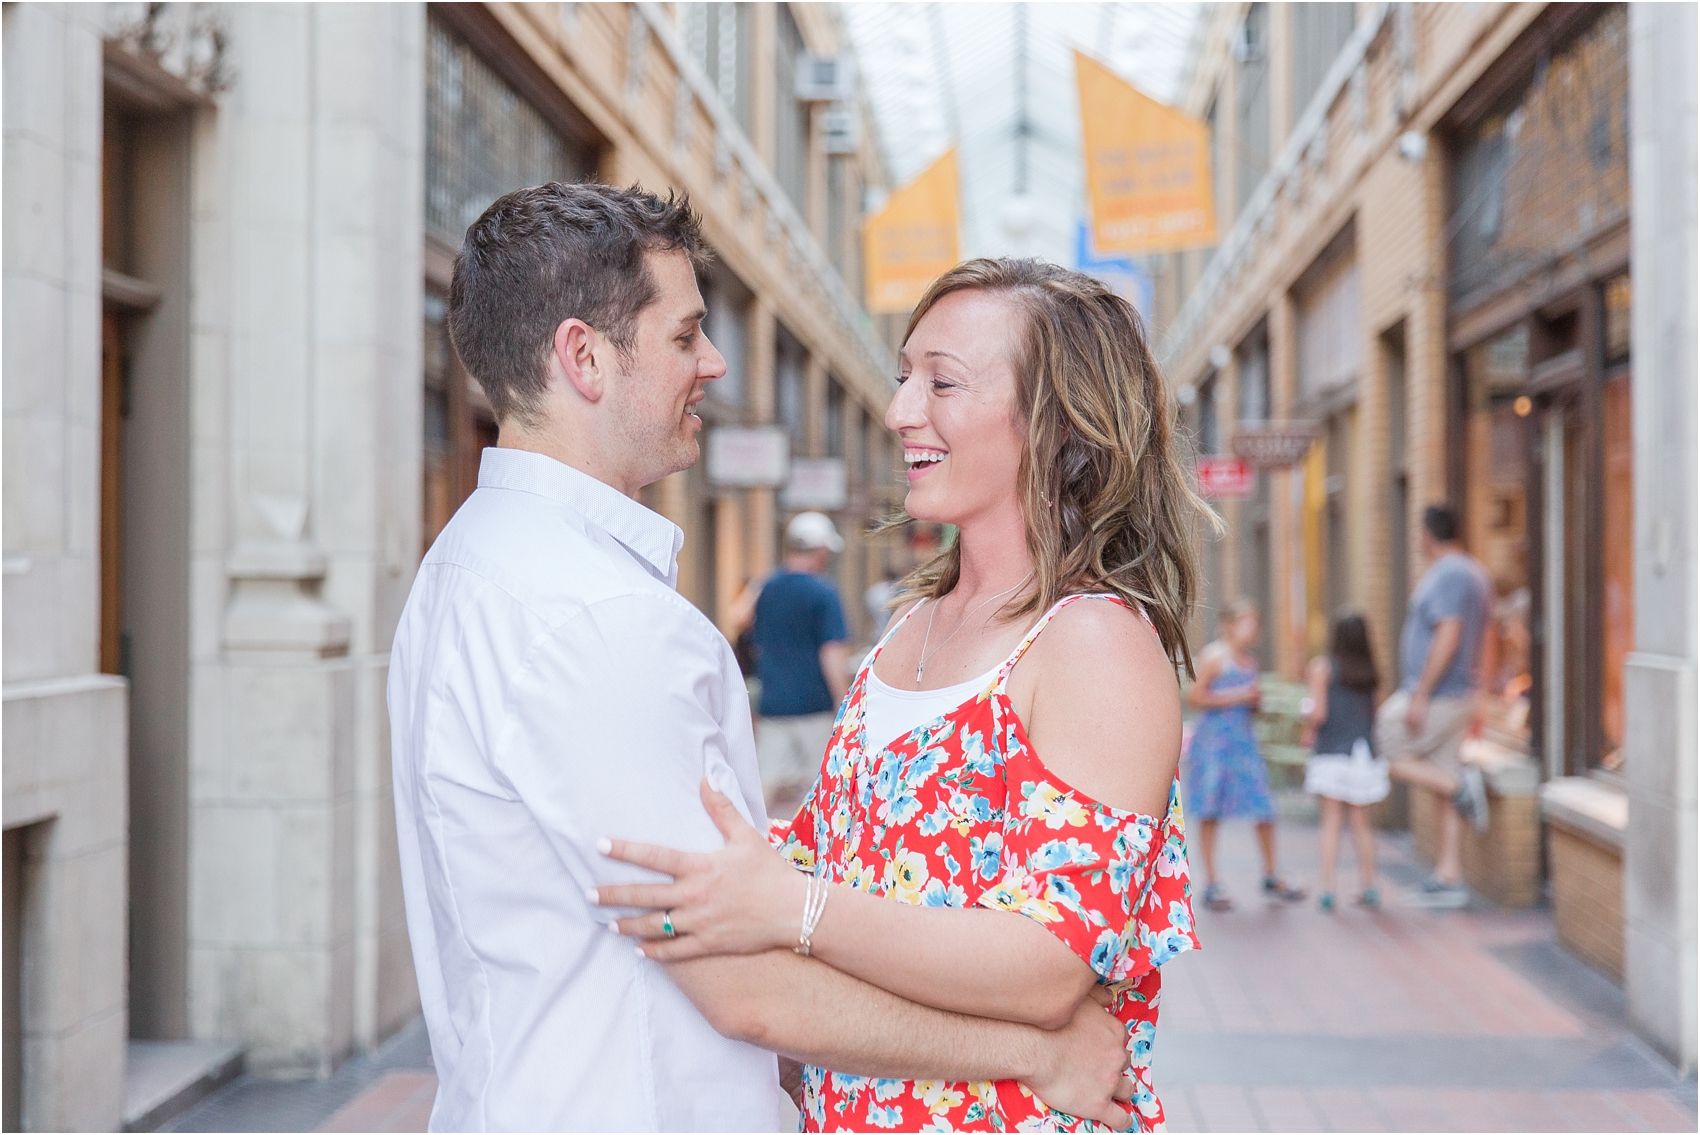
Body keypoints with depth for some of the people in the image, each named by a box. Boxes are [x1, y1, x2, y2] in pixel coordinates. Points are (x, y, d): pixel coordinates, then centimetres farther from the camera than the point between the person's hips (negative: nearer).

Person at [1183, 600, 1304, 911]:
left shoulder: (1250, 661, 13)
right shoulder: (1213, 657, -8)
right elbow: (1194, 697, -14)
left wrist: (1255, 701, 2)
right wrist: (1235, 697, -14)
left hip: (1244, 738, 6)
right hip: (1213, 739, -6)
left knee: (1265, 809, 2)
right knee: (1210, 812, 0)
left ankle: (1271, 876, 17)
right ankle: (1211, 884, 7)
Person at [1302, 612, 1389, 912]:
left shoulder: (1322, 667, -4)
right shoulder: (1371, 671, 5)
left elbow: (1318, 713, -10)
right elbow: (1376, 714, 5)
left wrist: (1309, 722, 10)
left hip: (1332, 753, -3)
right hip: (1364, 753, 3)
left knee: (1331, 822, 0)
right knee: (1362, 823, 12)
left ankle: (1327, 888, -2)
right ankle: (1369, 886, 15)